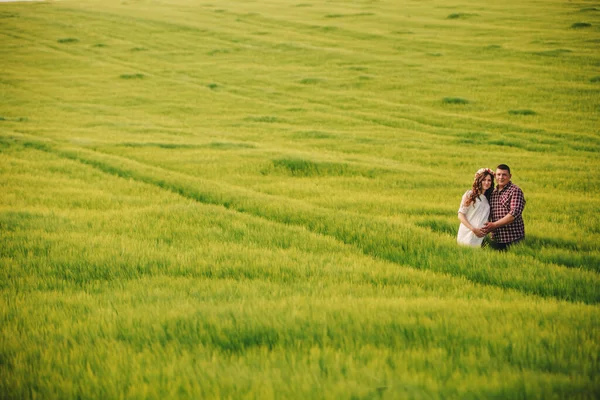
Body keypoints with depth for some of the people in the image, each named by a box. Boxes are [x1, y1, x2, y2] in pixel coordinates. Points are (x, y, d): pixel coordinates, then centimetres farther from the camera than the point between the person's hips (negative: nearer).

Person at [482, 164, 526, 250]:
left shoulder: (515, 191, -5)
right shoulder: (493, 193, 15)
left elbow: (515, 213, -16)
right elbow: (489, 214, 22)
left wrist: (494, 225, -17)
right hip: (496, 238, 6)